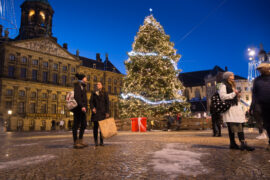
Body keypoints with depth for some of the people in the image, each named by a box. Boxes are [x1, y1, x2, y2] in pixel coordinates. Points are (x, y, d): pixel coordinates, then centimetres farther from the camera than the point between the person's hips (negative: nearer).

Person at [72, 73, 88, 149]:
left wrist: (85, 107, 15)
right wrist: (82, 106, -25)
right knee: (76, 124, -5)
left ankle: (80, 141, 16)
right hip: (78, 107, -9)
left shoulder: (82, 86, 22)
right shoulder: (77, 84, -5)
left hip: (82, 107, 9)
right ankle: (76, 142, -1)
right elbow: (76, 96, -18)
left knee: (84, 124, 9)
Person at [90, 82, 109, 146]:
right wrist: (92, 108, -13)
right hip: (95, 112, 1)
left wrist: (107, 112, -6)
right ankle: (96, 141, 5)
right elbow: (91, 101, 6)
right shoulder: (93, 93, 14)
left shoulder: (105, 93, 8)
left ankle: (101, 141, 5)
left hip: (102, 112, -1)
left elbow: (107, 103, 3)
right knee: (95, 127, -1)